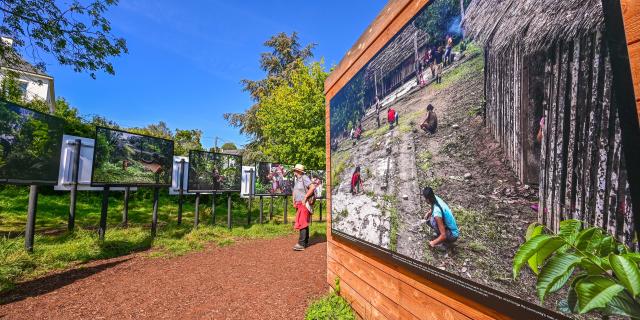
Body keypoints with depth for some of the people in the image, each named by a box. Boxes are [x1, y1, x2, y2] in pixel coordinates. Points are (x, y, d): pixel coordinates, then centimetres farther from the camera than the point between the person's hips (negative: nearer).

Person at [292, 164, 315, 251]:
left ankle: (301, 244, -9)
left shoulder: (304, 178, -13)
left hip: (304, 204, -9)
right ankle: (306, 242, 22)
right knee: (304, 223, 14)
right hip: (299, 205, 9)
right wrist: (294, 202, 10)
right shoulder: (297, 180, 15)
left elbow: (312, 187, -25)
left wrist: (305, 197, -21)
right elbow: (294, 192, 22)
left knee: (302, 223, -11)